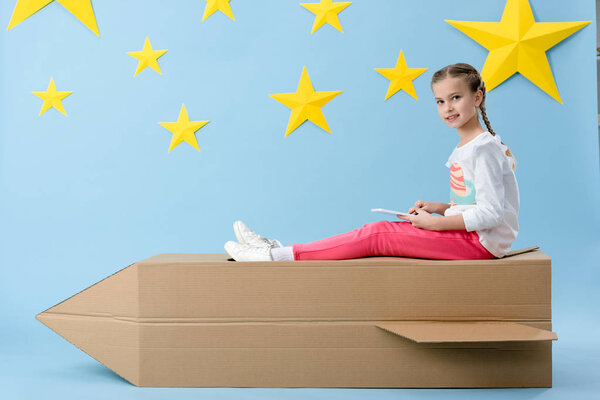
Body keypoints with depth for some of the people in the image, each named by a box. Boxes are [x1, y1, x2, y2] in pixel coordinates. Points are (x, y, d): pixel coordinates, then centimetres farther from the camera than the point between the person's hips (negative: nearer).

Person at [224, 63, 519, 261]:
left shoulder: (484, 149, -15)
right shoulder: (465, 148, 16)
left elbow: (490, 214, -21)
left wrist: (435, 223, -17)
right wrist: (439, 208, 7)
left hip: (482, 241, -9)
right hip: (469, 236, 9)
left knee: (377, 235, -15)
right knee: (379, 233, -2)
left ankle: (279, 255, -14)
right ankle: (281, 252, -6)